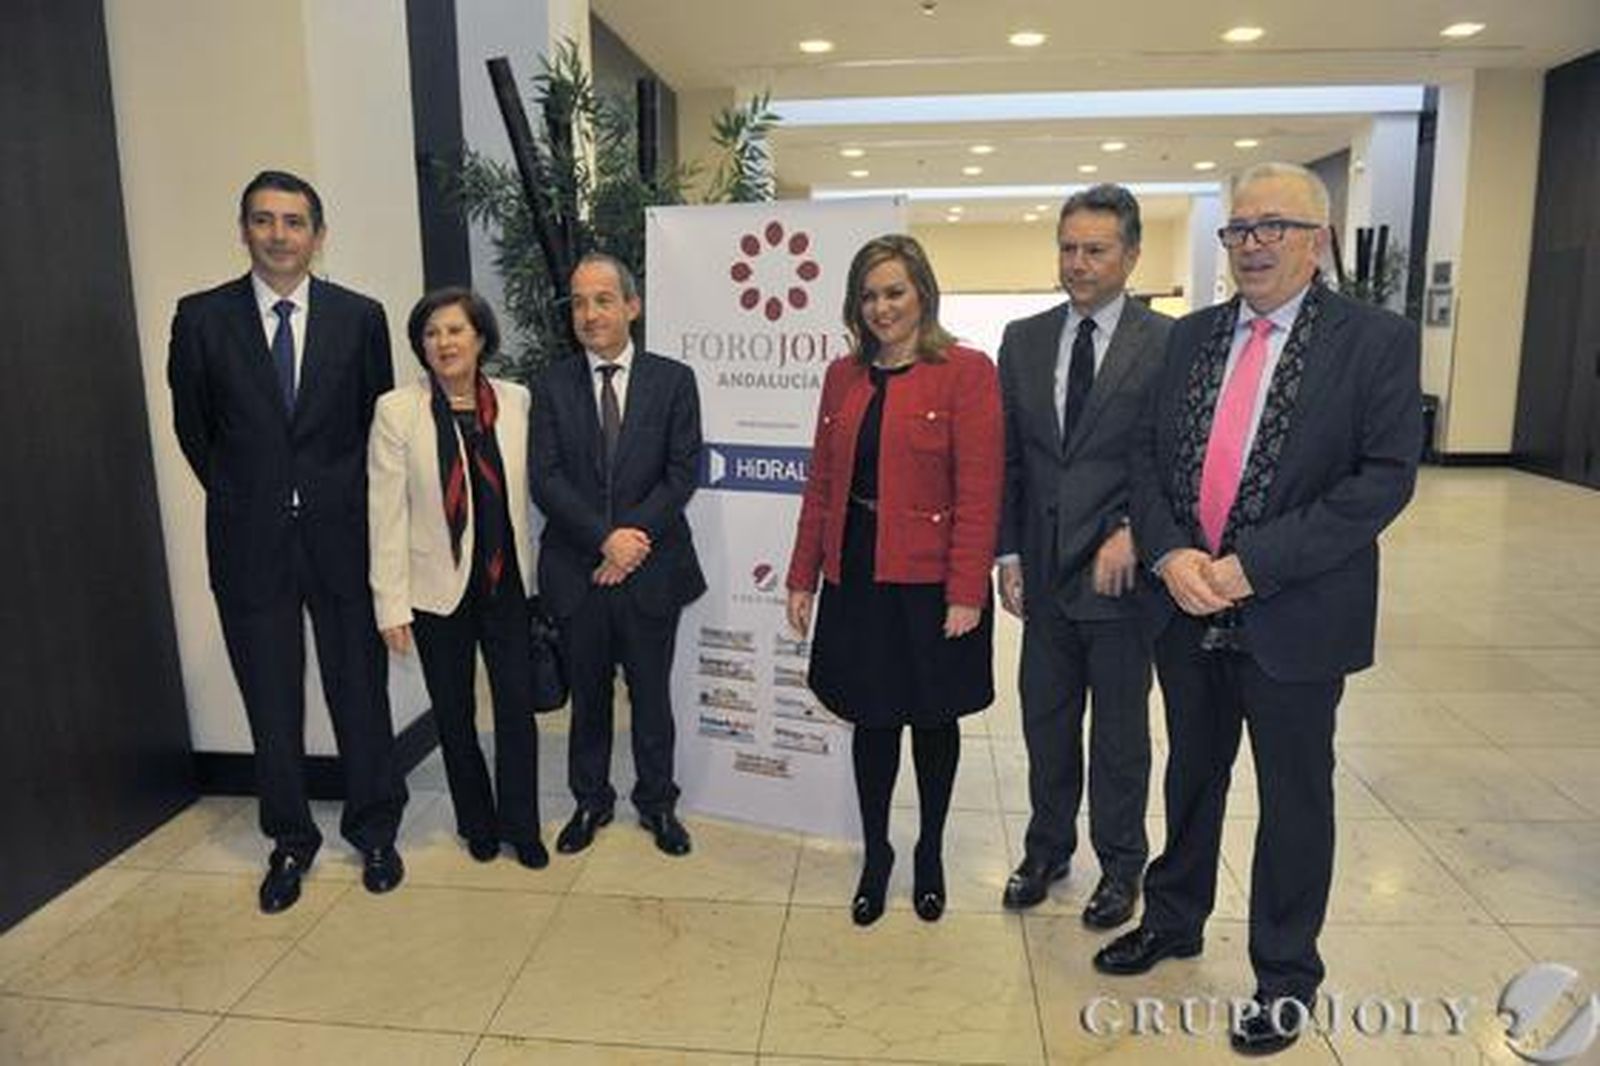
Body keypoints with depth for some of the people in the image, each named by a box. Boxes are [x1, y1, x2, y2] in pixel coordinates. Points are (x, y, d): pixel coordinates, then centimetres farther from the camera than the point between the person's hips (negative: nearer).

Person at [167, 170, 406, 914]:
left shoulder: (359, 316, -1)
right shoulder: (202, 317, -1)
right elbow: (192, 426, 8)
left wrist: (342, 500, 6)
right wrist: (243, 498, 9)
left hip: (341, 534, 0)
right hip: (249, 540, 1)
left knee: (360, 688, 8)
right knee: (271, 701, 11)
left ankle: (374, 829, 26)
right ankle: (290, 839, 28)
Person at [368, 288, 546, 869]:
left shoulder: (516, 401, 0)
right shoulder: (396, 411, -7)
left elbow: (532, 486, 5)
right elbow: (386, 513, -7)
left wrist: (542, 570, 3)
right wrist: (391, 603, -9)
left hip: (508, 582, 1)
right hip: (439, 587, -1)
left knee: (518, 704, 4)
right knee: (454, 713, 12)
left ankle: (521, 825, 23)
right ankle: (477, 822, 33)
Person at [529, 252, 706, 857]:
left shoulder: (673, 380, 0)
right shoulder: (551, 387, 2)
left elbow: (684, 472, -5)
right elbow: (545, 478, -6)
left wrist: (633, 537, -14)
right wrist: (605, 537, -16)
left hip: (651, 568, -1)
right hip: (577, 570, 1)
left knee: (651, 694, 12)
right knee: (588, 695, 15)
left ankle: (657, 802, 30)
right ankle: (591, 801, 34)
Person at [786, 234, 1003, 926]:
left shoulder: (966, 372, -7)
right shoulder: (843, 376, 9)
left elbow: (979, 493, -12)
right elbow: (821, 484, 9)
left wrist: (966, 594, -17)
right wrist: (803, 577, 6)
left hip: (930, 581, -3)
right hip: (856, 577, 4)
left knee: (934, 721, 13)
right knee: (871, 720, 12)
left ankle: (930, 856, 33)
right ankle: (875, 856, 31)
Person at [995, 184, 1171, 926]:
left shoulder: (1166, 343, -7)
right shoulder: (1023, 340, 5)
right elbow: (1009, 457, 7)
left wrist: (1132, 533, -19)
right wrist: (1009, 554, 3)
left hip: (1121, 573, -3)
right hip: (1045, 573, 4)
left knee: (1120, 732, 12)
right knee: (1046, 723, 16)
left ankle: (1120, 864, 32)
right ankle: (1047, 848, 36)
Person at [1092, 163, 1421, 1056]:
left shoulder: (1377, 340, -7)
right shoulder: (1191, 335, 6)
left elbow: (1386, 477, -14)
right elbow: (1148, 455, 5)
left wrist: (1251, 565, -20)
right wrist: (1170, 555, -12)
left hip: (1295, 616, -4)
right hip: (1187, 608, 4)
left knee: (1294, 799, 12)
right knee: (1192, 774, 21)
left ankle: (1287, 976, 33)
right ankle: (1174, 921, 43)